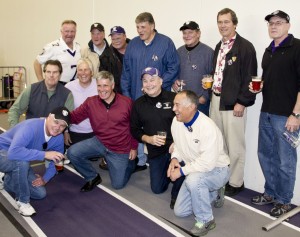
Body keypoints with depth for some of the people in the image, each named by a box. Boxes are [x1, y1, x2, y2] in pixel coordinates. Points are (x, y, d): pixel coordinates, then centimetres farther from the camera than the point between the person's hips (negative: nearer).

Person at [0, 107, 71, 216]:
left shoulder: (59, 138, -13)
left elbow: (56, 160, 4)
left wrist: (45, 178, -8)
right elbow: (13, 152, -49)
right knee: (22, 160, -39)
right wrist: (44, 154, -46)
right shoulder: (31, 126, -35)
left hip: (19, 165, 7)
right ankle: (22, 201, -16)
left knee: (40, 193, -1)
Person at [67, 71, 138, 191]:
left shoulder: (127, 102, -13)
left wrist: (134, 147, -1)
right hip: (99, 142, 3)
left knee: (118, 184, 2)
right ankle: (93, 177, 8)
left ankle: (129, 163, 35)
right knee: (72, 153, -18)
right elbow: (74, 117, -5)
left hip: (120, 149, -2)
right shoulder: (91, 102, -7)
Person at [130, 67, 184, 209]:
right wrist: (148, 139, -13)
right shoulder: (138, 104, 1)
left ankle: (177, 195, -9)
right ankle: (168, 169, 43)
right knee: (157, 188, 10)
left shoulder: (174, 98, -11)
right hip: (155, 151, 4)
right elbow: (134, 130, 6)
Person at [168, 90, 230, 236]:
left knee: (193, 179, -40)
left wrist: (181, 171, -26)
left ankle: (206, 220, -15)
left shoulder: (208, 127, -31)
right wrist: (175, 158, -11)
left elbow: (207, 163, -34)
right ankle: (214, 194, 27)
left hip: (216, 169, -7)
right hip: (195, 172, 8)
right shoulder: (176, 121, -8)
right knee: (180, 211, 8)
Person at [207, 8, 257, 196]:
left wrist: (242, 102, -17)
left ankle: (236, 182, 16)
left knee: (235, 145, 2)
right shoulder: (219, 46, 15)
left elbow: (250, 78, -14)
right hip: (216, 99, 8)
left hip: (234, 102, -7)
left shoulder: (245, 47, -10)